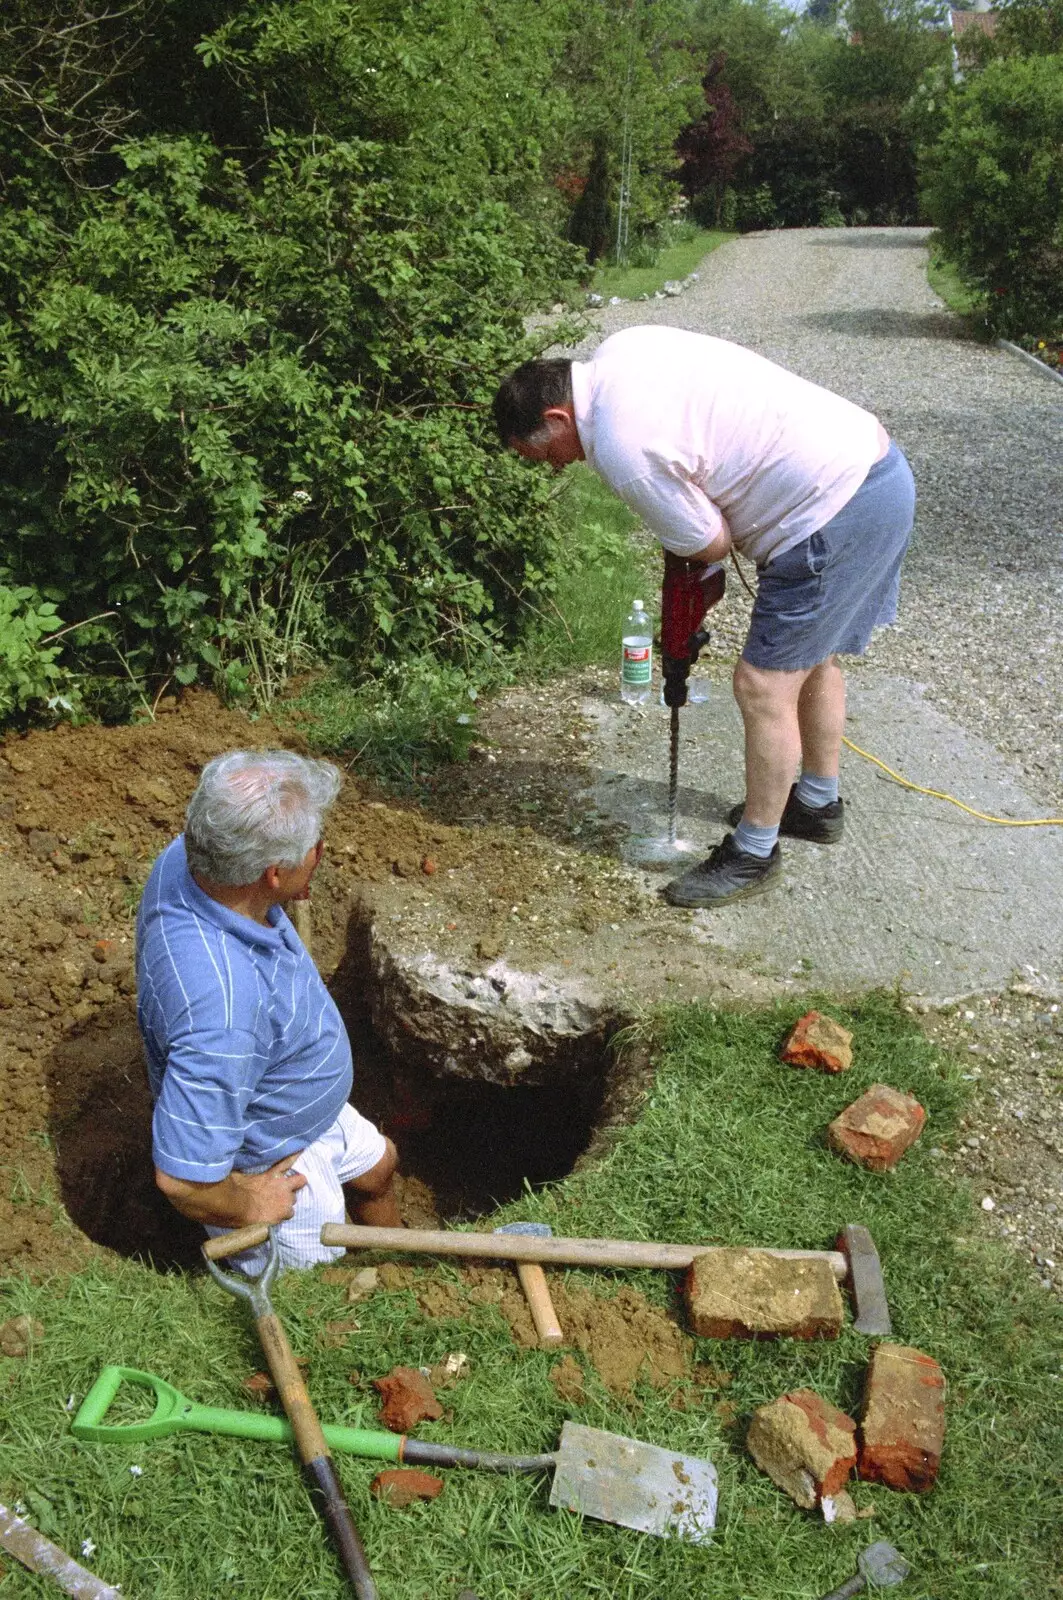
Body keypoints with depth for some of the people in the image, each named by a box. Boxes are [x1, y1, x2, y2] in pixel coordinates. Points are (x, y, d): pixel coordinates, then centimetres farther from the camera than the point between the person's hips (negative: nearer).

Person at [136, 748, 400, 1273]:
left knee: (377, 1165, 32)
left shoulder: (184, 858, -23)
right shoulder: (221, 1007, -48)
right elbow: (182, 1179, -38)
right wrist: (246, 1205, -19)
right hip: (266, 1165, -8)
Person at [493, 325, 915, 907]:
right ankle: (817, 803, 42)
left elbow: (709, 544, -12)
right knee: (811, 657, 23)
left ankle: (752, 854, 13)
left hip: (836, 514, -10)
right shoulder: (618, 350, 6)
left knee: (764, 686, -2)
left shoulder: (621, 449, -22)